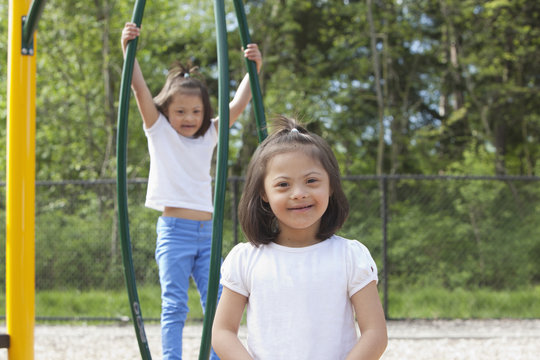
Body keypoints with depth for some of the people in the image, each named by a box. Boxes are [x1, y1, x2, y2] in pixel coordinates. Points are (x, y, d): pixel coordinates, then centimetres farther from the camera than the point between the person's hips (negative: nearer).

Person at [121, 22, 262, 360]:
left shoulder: (210, 135, 11)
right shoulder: (159, 132, 2)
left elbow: (238, 105, 4)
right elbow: (140, 89, -9)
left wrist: (253, 69, -7)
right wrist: (128, 49, -19)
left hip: (206, 232, 4)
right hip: (174, 231, -4)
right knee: (174, 307, -5)